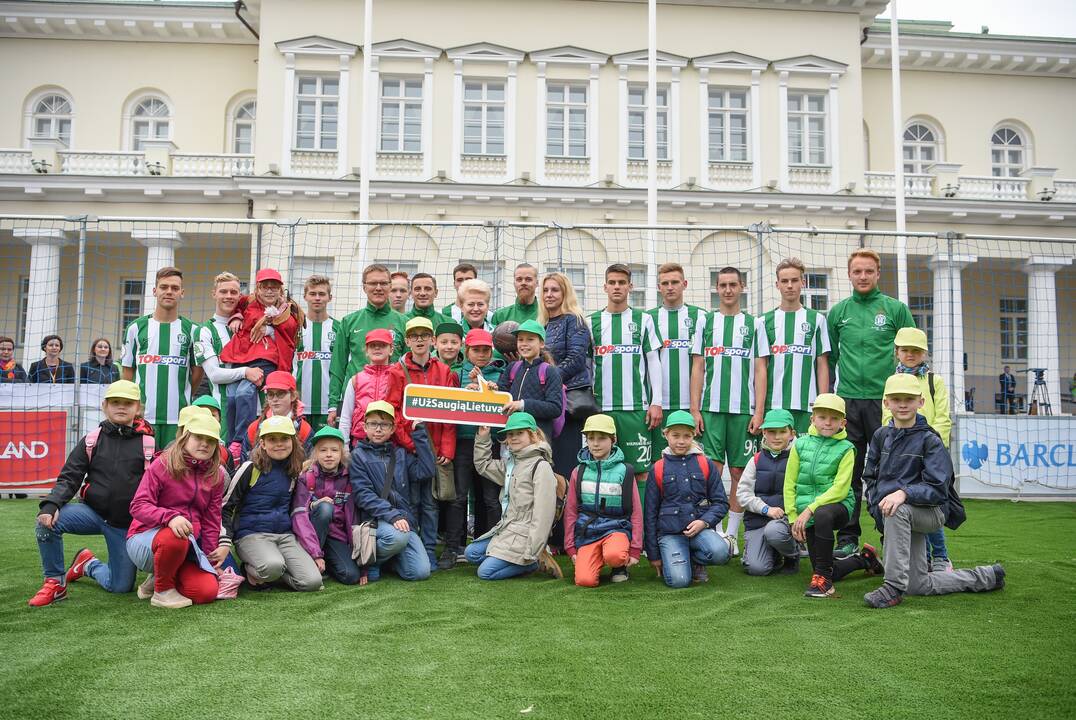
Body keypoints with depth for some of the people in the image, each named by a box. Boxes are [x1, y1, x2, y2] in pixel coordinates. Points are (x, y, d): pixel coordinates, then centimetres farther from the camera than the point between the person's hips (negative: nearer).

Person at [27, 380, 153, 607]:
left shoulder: (149, 444, -3)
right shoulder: (92, 440, 2)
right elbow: (68, 478, -2)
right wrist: (51, 505, -20)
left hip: (128, 524, -1)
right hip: (93, 511, 1)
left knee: (121, 587, 2)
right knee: (48, 522, -28)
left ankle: (89, 564, 38)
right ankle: (55, 582, -5)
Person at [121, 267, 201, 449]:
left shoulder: (191, 330, 7)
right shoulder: (136, 328, 8)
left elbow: (198, 371, 14)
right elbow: (128, 371, 10)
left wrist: (182, 396, 7)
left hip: (178, 417, 0)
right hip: (142, 415, 0)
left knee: (177, 462, 0)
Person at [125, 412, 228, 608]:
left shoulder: (216, 475, 6)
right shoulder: (163, 464, -7)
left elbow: (211, 520, 11)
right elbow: (138, 506, -16)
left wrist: (210, 560, 8)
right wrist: (170, 517, -35)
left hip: (188, 546, 5)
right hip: (145, 539, -4)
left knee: (207, 591, -18)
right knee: (175, 537, -40)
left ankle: (160, 577, 12)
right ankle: (162, 590, -12)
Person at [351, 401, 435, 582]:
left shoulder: (401, 454, 16)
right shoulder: (358, 455, 3)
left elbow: (425, 470, -1)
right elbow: (363, 494, -8)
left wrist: (419, 432, 0)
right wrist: (391, 515, -21)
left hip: (404, 519, 4)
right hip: (375, 518, -4)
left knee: (421, 572, -13)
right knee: (398, 537, -37)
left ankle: (387, 558, 16)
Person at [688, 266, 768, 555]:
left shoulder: (754, 323, 9)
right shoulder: (705, 321, 10)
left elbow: (760, 371, 5)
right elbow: (697, 368, 7)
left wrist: (758, 412, -4)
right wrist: (694, 409, -1)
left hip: (744, 410, 0)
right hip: (710, 409, 0)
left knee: (739, 473, 3)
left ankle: (732, 534, 12)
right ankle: (715, 533, 3)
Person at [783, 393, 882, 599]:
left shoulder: (845, 449, -5)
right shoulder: (801, 445, 3)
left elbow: (840, 488, -15)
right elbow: (790, 485, 5)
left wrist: (810, 509, -24)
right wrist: (794, 519, -3)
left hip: (837, 505, -4)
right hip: (808, 513, 4)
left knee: (822, 514, -40)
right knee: (829, 570, 5)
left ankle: (823, 580, -26)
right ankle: (864, 559, 37)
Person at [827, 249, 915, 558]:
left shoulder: (896, 309, 3)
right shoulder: (837, 312, 10)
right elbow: (829, 358, 13)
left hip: (885, 401, -2)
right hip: (848, 403, 2)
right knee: (848, 475, 5)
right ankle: (848, 538, 12)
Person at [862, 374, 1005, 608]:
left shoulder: (929, 440, -11)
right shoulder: (881, 435, 6)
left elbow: (937, 489, -19)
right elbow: (869, 477, 14)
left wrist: (904, 493, -35)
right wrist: (876, 504, -3)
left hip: (931, 512, -6)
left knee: (898, 510, -40)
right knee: (919, 586, 7)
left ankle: (893, 587, -33)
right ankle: (985, 577, 30)